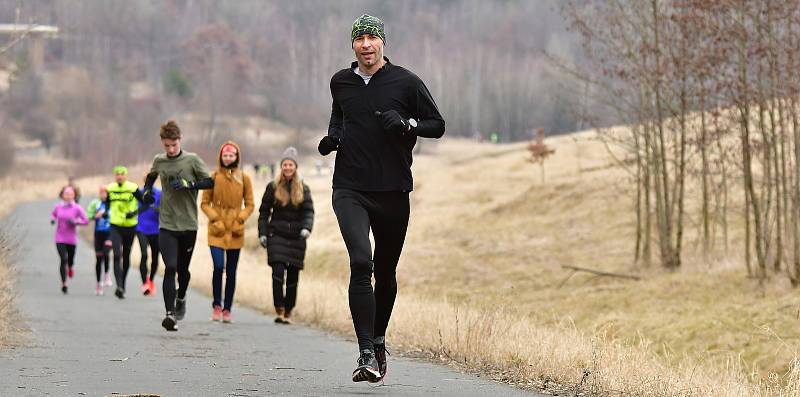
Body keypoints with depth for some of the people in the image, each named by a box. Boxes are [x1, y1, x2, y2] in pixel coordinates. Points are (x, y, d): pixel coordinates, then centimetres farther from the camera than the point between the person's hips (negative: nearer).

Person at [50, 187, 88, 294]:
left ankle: (70, 267, 53)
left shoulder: (77, 208, -7)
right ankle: (64, 283, -9)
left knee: (70, 259, 13)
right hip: (60, 238, 0)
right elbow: (53, 214, 20)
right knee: (63, 259, -14)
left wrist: (75, 222, -19)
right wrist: (52, 219, -2)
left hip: (72, 239, 0)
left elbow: (85, 221, -4)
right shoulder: (58, 207, 0)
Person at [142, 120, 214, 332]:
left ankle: (181, 298, 43)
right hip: (166, 225, 0)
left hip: (188, 224, 0)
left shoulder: (192, 160, -3)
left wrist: (189, 184, -19)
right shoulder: (159, 161, 6)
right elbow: (151, 176, 27)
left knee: (183, 269, 12)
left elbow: (210, 182, -6)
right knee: (170, 268, -15)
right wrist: (147, 191, 9)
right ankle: (170, 313, -19)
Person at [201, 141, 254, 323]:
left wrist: (240, 220, -5)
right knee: (218, 267, -14)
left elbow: (250, 205, 9)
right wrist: (215, 219, -8)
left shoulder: (244, 178, 5)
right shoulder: (214, 177, 2)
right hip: (217, 230, -1)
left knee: (231, 271, 3)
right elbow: (204, 203, 6)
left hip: (235, 231, 1)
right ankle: (217, 305, 2)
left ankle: (227, 309, 12)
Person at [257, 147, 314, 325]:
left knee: (293, 277, 3)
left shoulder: (303, 189, 8)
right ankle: (279, 310, -13)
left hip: (296, 237, 1)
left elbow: (309, 212, 2)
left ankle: (288, 312, 13)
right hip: (276, 236, -1)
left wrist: (306, 228, -17)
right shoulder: (273, 187, 5)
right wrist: (262, 233, 1)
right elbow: (264, 212, 8)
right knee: (278, 272, -15)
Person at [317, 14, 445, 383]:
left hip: (393, 191, 0)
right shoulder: (341, 82, 9)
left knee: (385, 273, 10)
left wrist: (406, 124, -14)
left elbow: (437, 125, 5)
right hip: (349, 190, 0)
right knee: (361, 262, -19)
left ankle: (378, 341, 33)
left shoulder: (406, 82, 0)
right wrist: (331, 137, 7)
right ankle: (366, 354, -22)